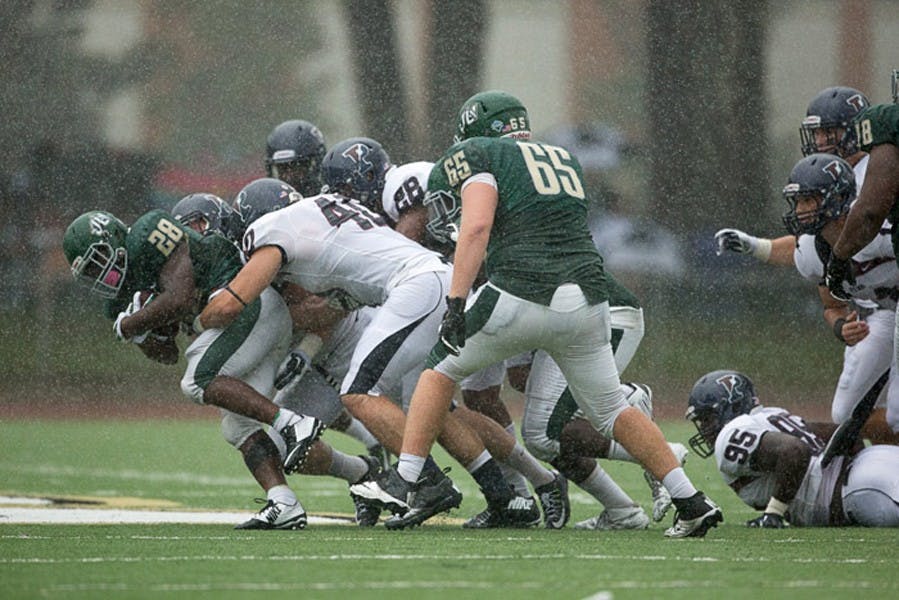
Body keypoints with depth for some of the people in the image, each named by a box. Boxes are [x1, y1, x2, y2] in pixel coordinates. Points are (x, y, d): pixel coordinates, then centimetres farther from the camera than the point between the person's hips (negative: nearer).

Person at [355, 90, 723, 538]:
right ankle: (692, 504, 11)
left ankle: (403, 480, 12)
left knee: (442, 368, 17)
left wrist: (456, 302, -16)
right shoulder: (566, 161, 26)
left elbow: (477, 227, -10)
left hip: (521, 296, -5)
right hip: (586, 299, 5)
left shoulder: (478, 156, 5)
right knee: (611, 410, 18)